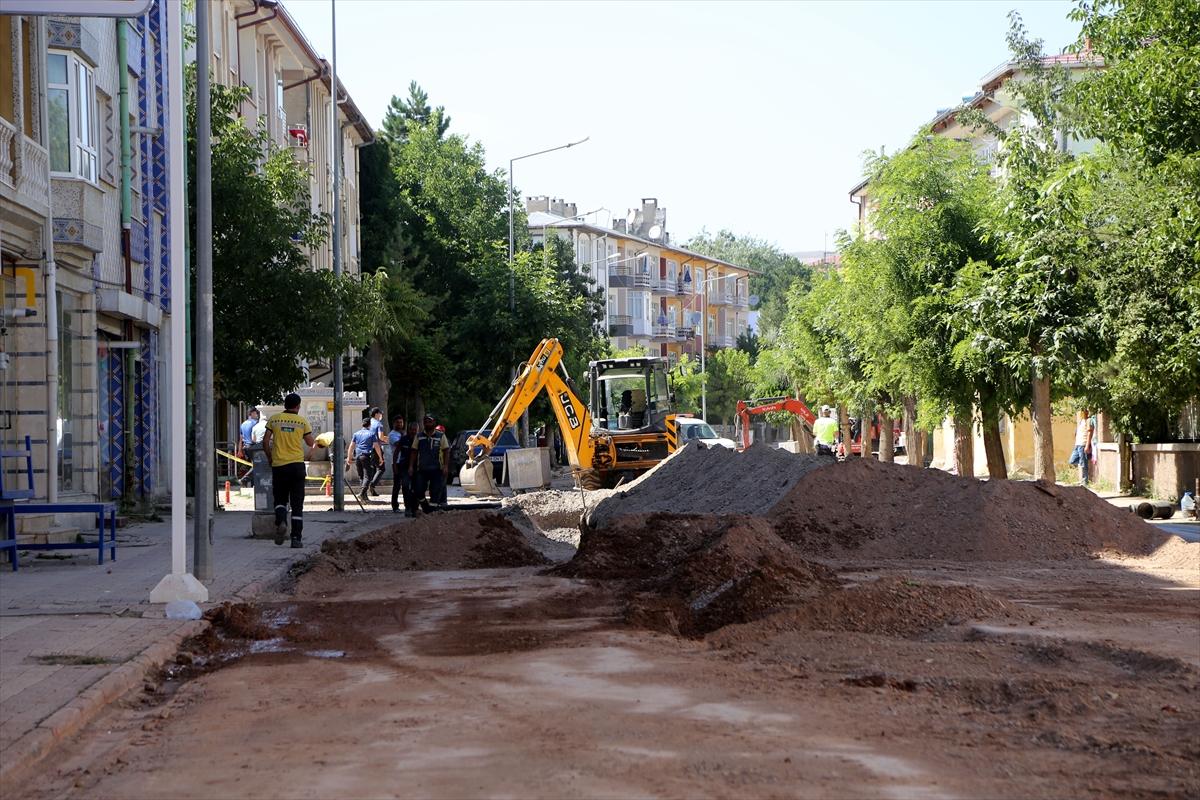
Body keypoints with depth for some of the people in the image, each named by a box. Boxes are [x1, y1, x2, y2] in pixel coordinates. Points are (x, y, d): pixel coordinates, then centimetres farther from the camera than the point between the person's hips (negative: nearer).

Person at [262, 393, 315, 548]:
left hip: (278, 465, 1)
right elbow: (310, 443, 4)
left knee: (280, 499, 16)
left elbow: (265, 441, 1)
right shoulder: (302, 421, -1)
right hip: (296, 465, -1)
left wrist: (269, 458, 15)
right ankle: (296, 538, 1)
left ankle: (281, 521, -13)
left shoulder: (274, 419, 2)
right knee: (297, 504, 5)